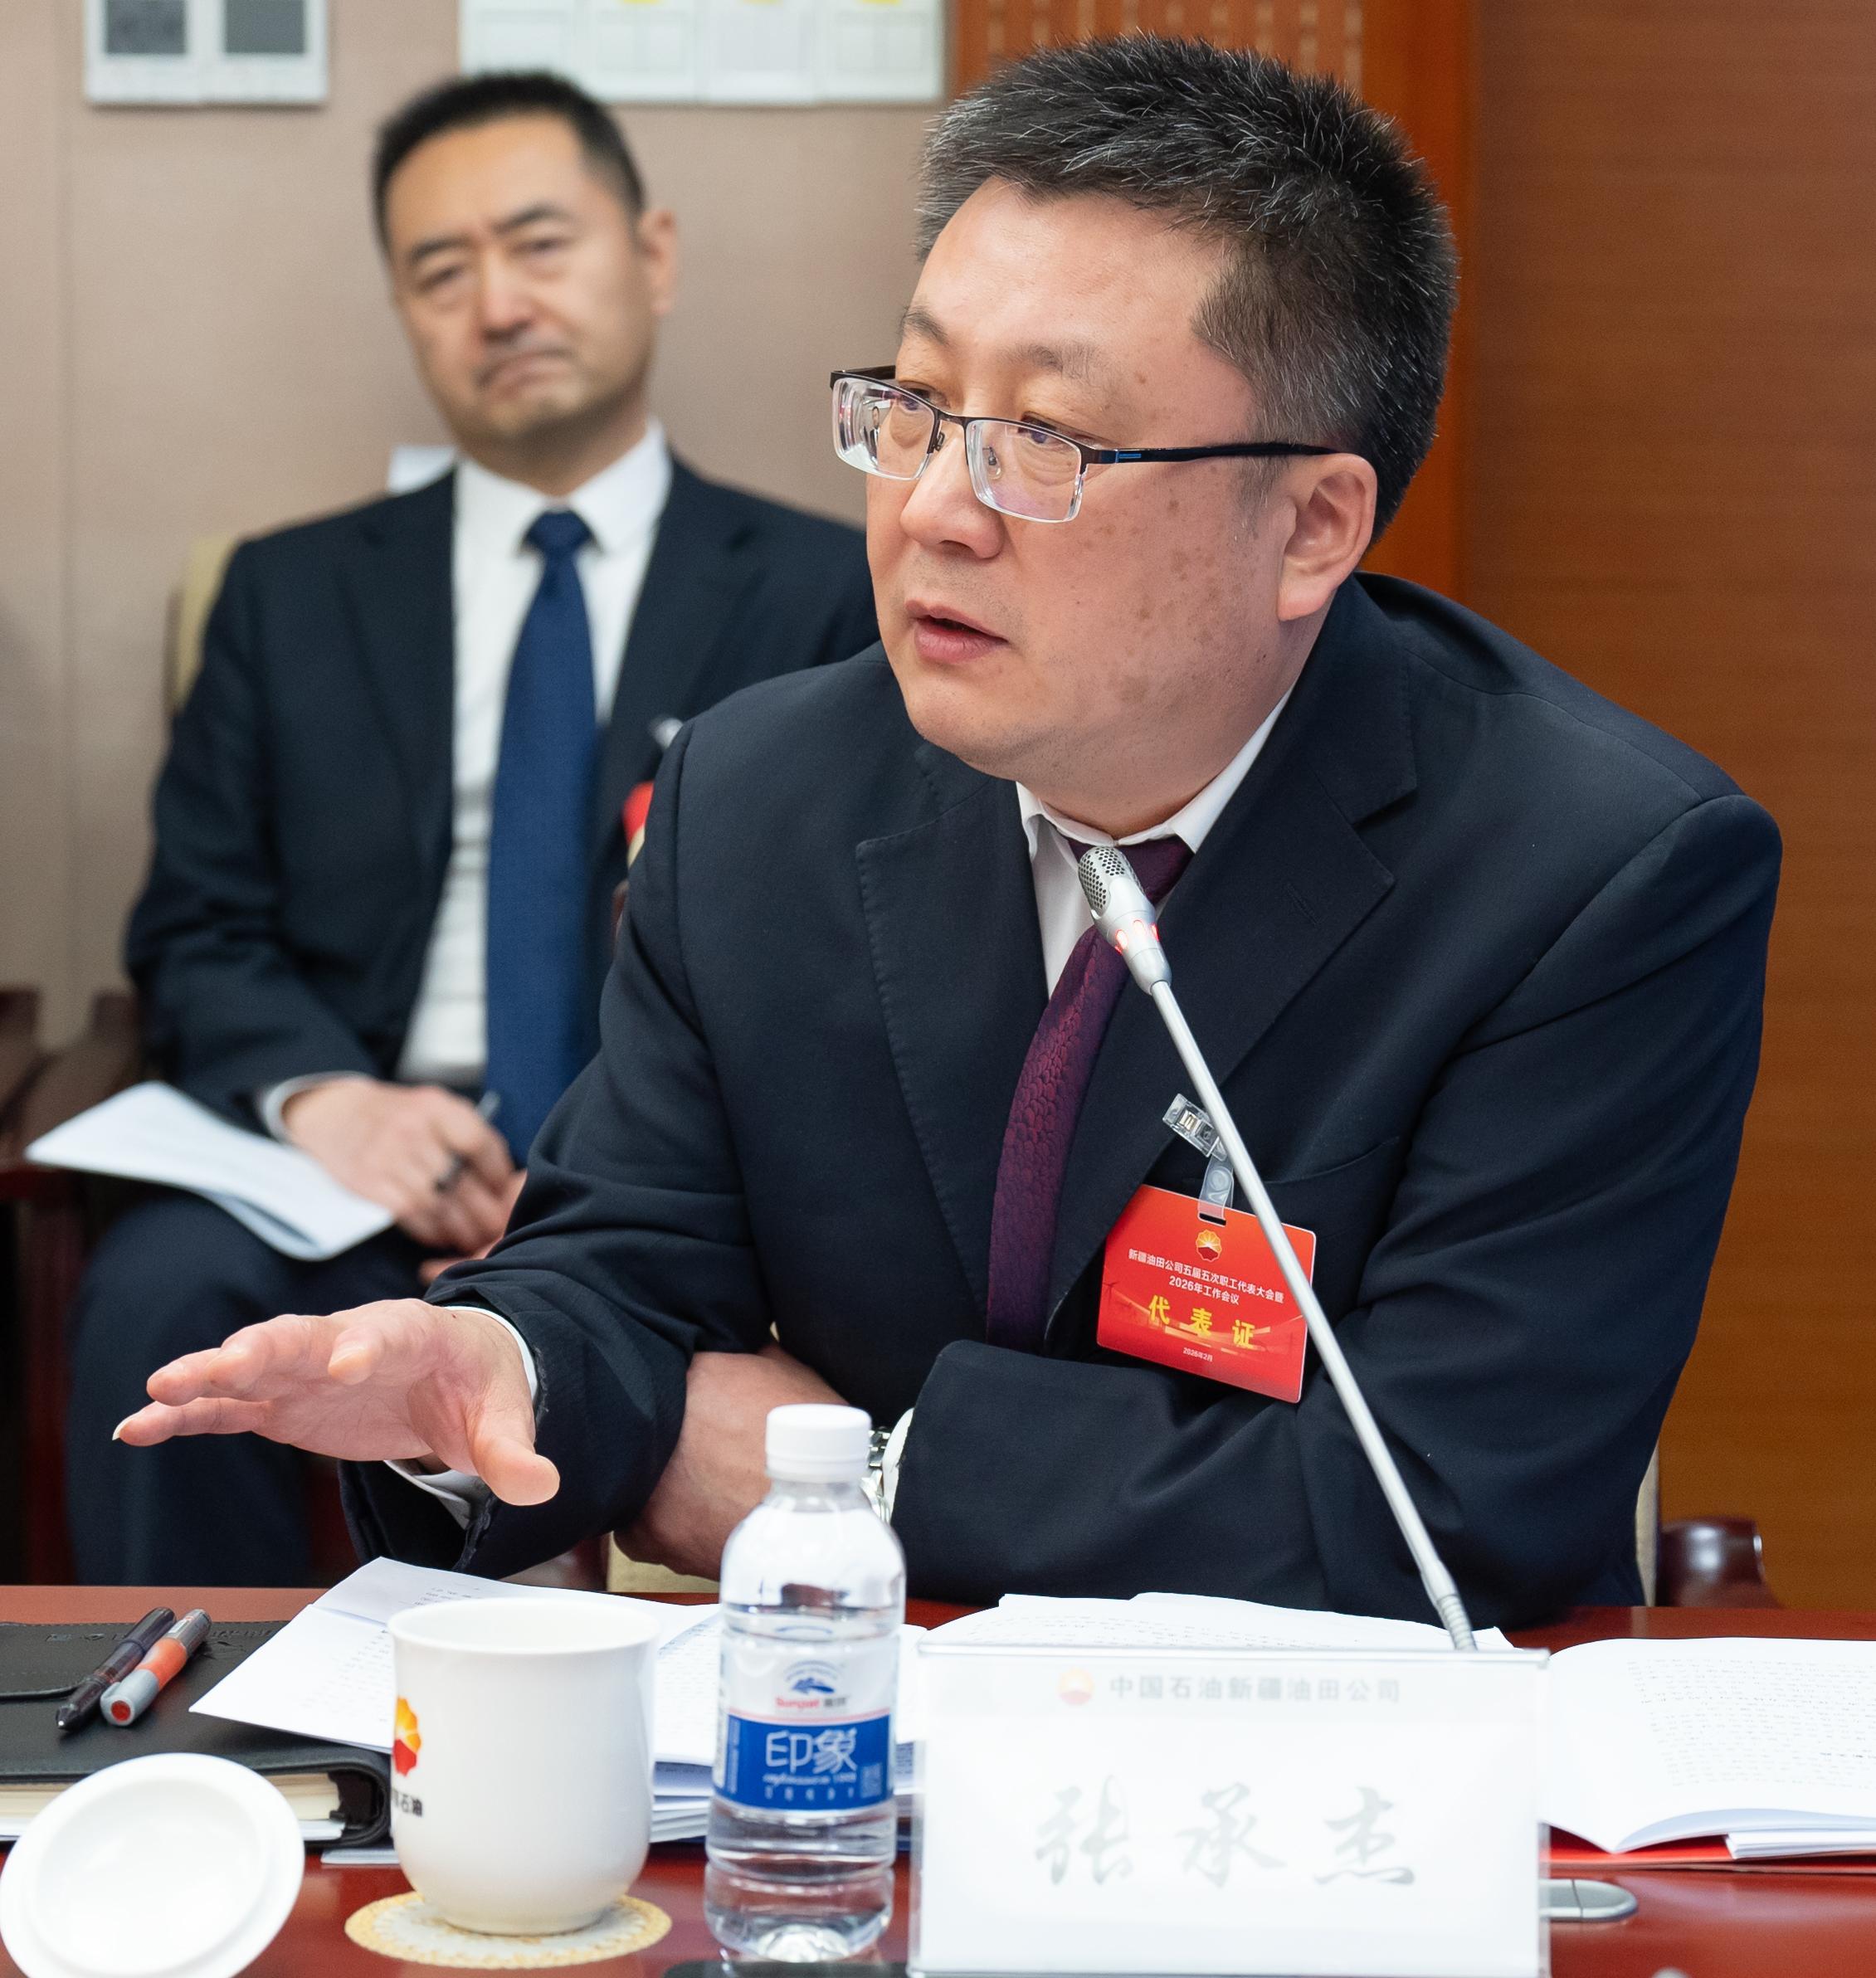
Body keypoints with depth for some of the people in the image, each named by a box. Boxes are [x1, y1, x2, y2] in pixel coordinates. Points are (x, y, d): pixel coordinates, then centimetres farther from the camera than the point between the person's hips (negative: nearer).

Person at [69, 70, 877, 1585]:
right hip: (359, 1168, 2)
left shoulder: (830, 596, 10)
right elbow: (197, 936, 13)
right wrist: (320, 1097, -11)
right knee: (159, 1297, -30)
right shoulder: (293, 595, 19)